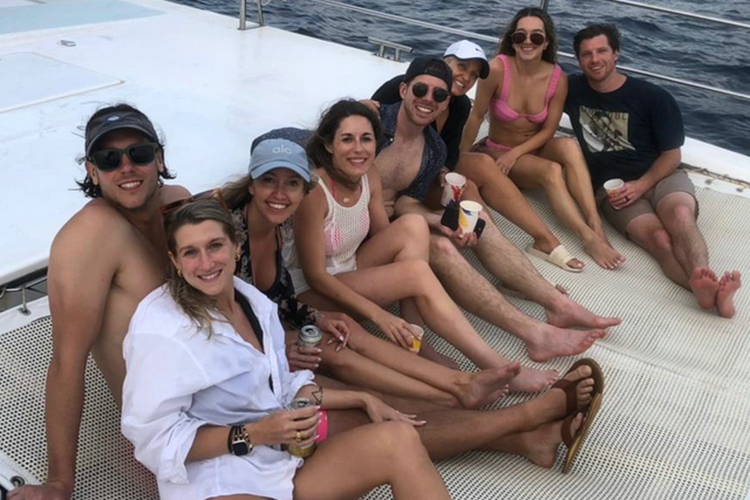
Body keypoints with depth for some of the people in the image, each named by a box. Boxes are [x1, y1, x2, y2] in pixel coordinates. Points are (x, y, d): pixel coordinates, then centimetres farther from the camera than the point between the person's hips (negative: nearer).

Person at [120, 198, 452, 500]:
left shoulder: (255, 302, 9)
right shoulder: (161, 330, -13)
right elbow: (154, 438, -13)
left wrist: (363, 399, 14)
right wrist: (252, 434, -21)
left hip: (282, 457, 7)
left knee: (399, 439, -14)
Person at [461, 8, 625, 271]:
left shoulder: (558, 79, -11)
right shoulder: (498, 68, -21)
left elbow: (548, 130, -6)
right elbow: (476, 116, -13)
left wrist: (516, 153, -19)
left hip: (533, 150, 3)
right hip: (497, 152, -3)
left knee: (569, 146, -30)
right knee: (551, 171, -31)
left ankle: (596, 225, -35)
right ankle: (589, 238, -32)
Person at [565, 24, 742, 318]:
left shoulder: (653, 97, 0)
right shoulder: (573, 90, 7)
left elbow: (672, 155, 3)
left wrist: (641, 185, -14)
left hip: (660, 175, 1)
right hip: (612, 187, -1)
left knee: (680, 215, -37)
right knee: (660, 239, -31)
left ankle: (704, 279, -60)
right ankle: (710, 291, -57)